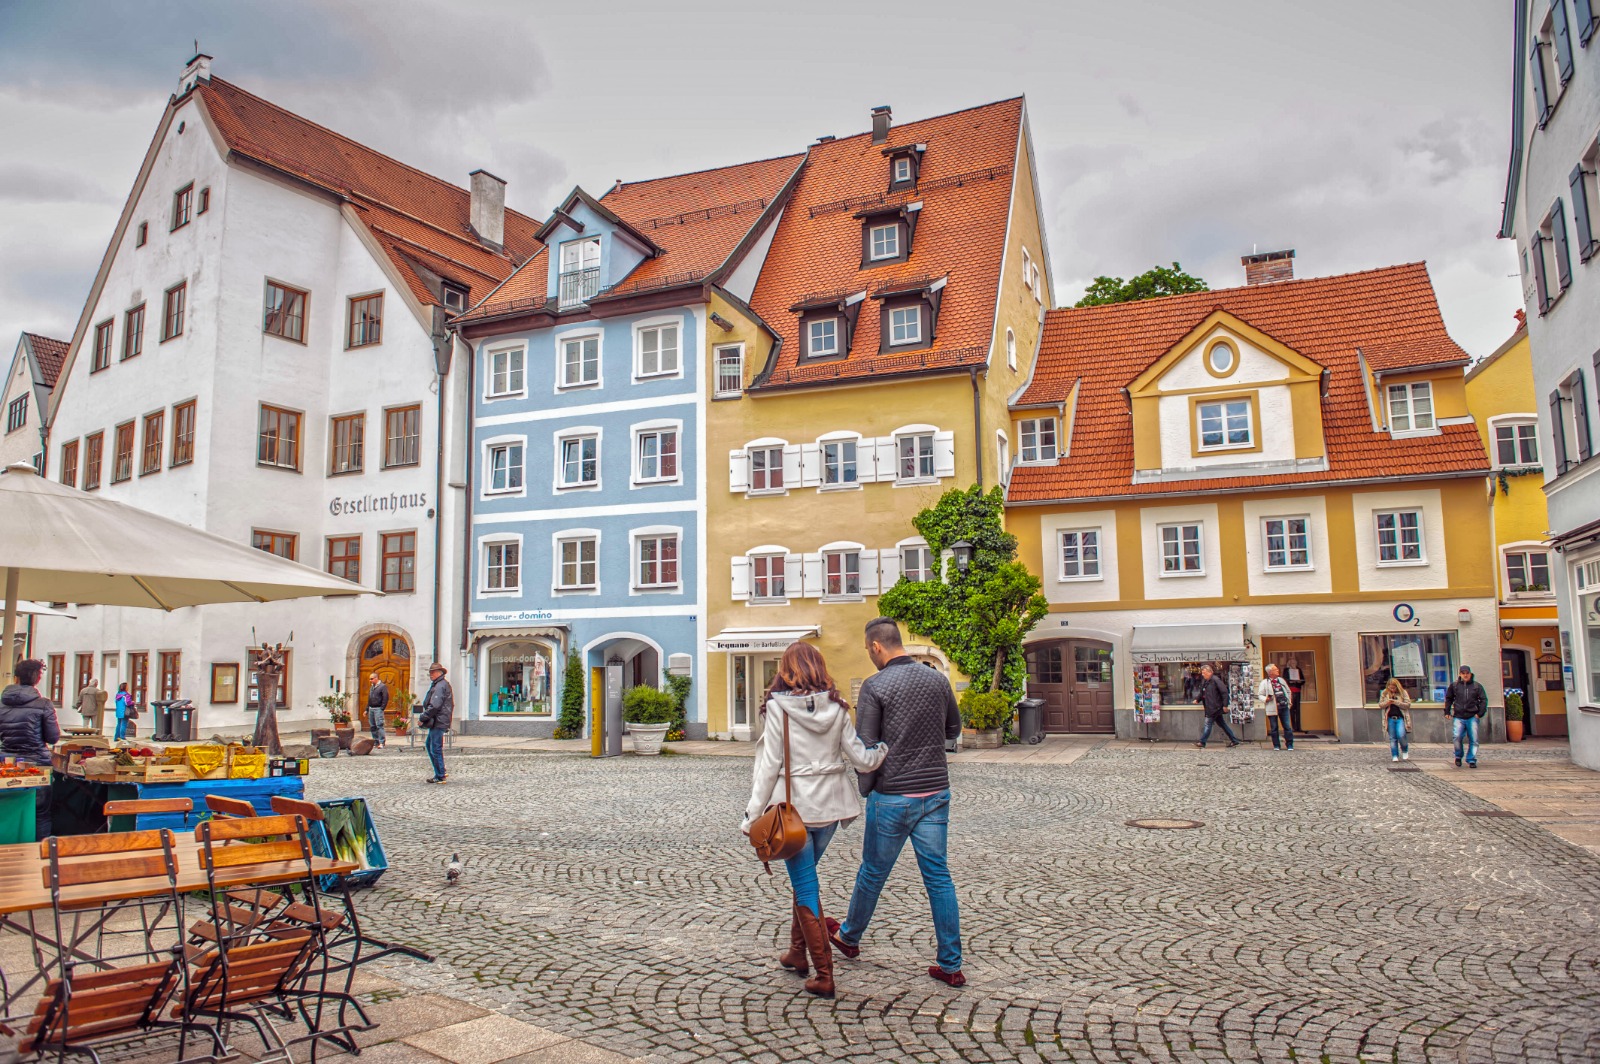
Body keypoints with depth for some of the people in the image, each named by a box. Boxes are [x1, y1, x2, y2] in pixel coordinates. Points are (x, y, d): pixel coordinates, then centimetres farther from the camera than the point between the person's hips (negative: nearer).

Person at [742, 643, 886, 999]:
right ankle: (797, 952, 35)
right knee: (804, 878, 24)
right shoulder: (836, 707, 2)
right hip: (830, 804, 5)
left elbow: (770, 766, -11)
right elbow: (862, 759, -5)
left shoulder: (778, 706, -9)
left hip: (793, 805, -5)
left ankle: (824, 975, 5)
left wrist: (752, 815, -6)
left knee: (805, 888, 4)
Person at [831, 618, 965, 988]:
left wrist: (865, 791, 2)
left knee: (873, 872, 14)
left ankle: (849, 936, 36)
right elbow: (954, 730, 16)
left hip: (893, 797, -4)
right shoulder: (938, 680, 3)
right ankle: (950, 965, 12)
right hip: (936, 791, 4)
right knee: (938, 877, 10)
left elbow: (866, 748, -11)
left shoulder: (875, 686, -13)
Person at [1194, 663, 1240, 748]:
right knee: (1222, 724, 12)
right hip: (1210, 707, 9)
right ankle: (1234, 740, 18)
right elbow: (1202, 693, 25)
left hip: (1214, 707, -9)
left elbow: (1224, 692, -17)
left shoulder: (1215, 680, -15)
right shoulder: (1204, 681, 12)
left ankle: (1202, 742, -2)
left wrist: (1225, 705, -19)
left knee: (1208, 723, -6)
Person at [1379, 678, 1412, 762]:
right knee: (1392, 738, 3)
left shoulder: (1403, 693, 2)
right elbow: (1380, 705, 11)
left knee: (1401, 735, -16)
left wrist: (1396, 702, -15)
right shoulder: (1385, 694, 8)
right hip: (1390, 718, 2)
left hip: (1400, 718, -2)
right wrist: (1387, 703, -10)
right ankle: (1395, 756, 10)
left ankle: (1405, 751, 12)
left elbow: (1408, 704, -4)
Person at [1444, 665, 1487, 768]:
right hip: (1458, 717, 0)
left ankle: (1471, 760, 8)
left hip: (1472, 717, 0)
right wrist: (1447, 711, 10)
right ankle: (1458, 756, 9)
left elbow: (1484, 700, 6)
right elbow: (1448, 699, 17)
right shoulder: (1454, 686, 8)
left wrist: (1480, 713, -4)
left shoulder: (1477, 686, 7)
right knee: (1457, 736, -14)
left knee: (1473, 739, -1)